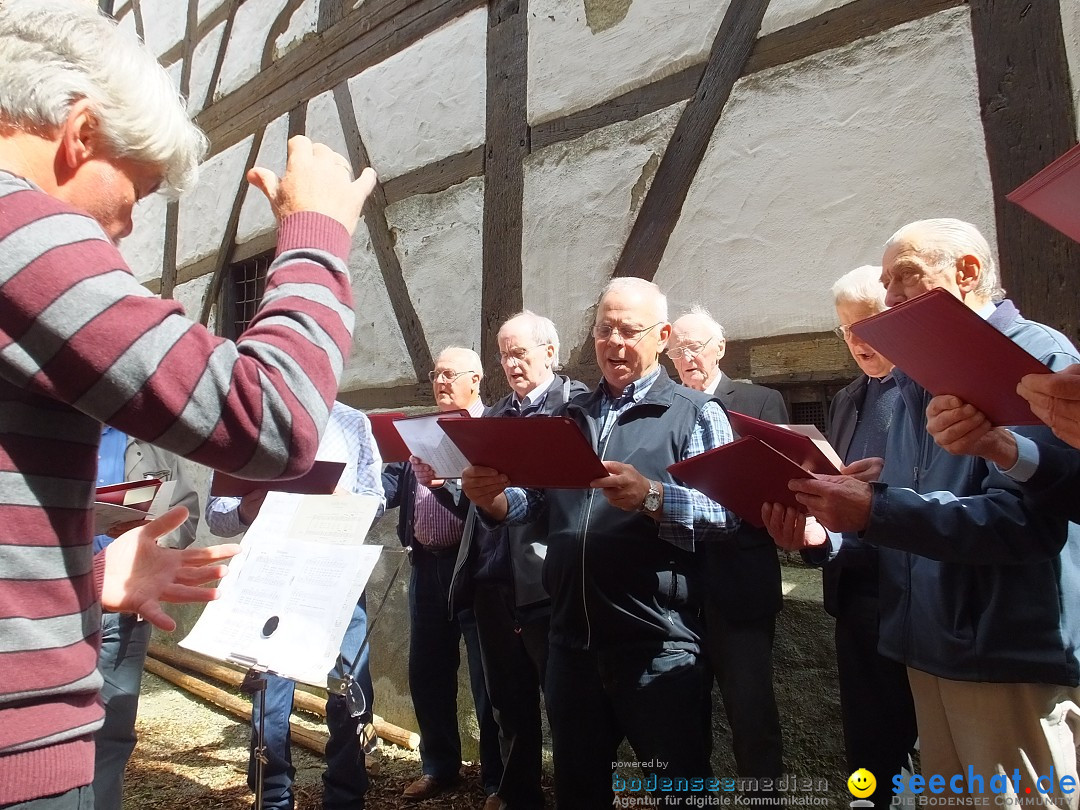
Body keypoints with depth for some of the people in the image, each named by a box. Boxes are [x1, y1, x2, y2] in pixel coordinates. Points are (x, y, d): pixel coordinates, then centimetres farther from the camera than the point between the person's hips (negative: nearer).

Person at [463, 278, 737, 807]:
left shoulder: (696, 414, -1)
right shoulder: (568, 416, 14)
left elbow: (723, 512, -14)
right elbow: (532, 502, 12)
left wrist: (650, 497, -31)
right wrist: (492, 498, -9)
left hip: (657, 643, -4)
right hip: (572, 638, 5)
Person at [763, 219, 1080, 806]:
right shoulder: (915, 381, 14)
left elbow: (1028, 520, -24)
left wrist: (875, 508, -28)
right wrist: (827, 533, -4)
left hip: (1012, 661, -7)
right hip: (930, 653, 7)